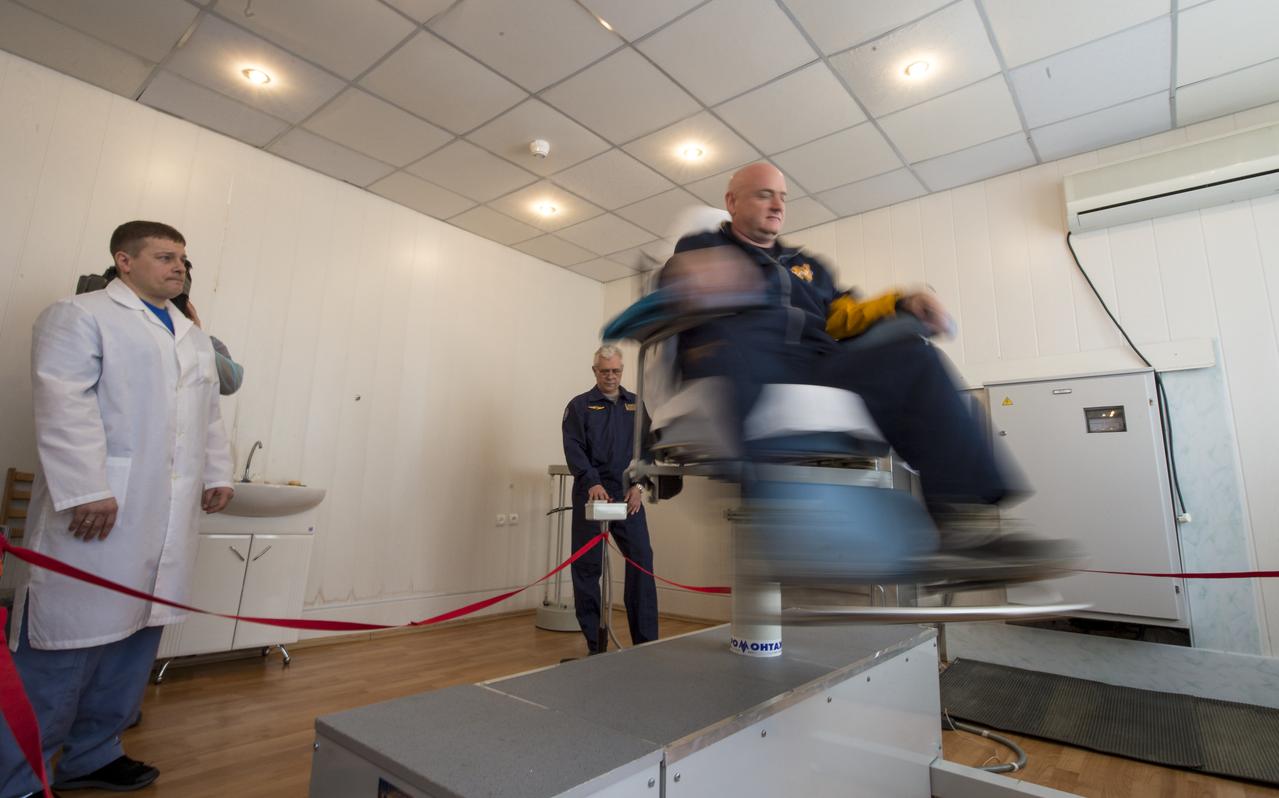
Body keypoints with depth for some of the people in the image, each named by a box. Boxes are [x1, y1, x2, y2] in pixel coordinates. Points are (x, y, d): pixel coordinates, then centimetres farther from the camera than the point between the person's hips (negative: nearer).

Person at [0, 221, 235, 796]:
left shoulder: (194, 338, 21)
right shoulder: (79, 315, 0)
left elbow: (210, 415, 21)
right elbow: (63, 404, -12)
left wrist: (218, 474, 13)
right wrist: (85, 489, -20)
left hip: (170, 514, 6)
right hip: (100, 506, -6)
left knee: (135, 633, 10)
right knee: (67, 642, 0)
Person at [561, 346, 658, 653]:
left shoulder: (637, 405, 12)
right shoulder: (579, 406, 2)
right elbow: (574, 450, -9)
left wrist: (638, 485, -8)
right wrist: (593, 482, -24)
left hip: (628, 495, 2)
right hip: (592, 494, -2)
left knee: (642, 559, -3)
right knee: (587, 566, 2)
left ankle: (646, 641, 6)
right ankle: (595, 644, 15)